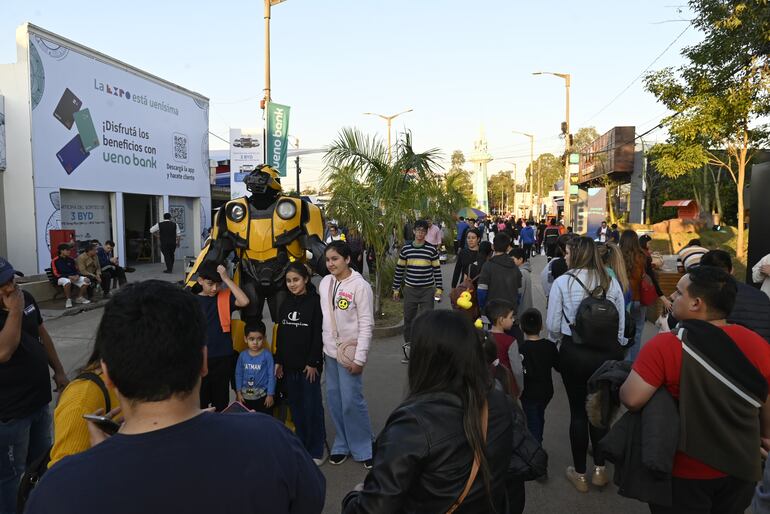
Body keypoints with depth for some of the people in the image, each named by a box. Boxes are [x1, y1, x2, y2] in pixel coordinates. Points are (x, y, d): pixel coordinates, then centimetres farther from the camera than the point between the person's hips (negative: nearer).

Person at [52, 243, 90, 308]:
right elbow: (56, 274, -9)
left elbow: (77, 269, 17)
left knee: (86, 280, -17)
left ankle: (79, 298, -2)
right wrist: (69, 276, -19)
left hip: (74, 277, 6)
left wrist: (77, 275, -8)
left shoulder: (70, 259, 13)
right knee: (67, 282, -40)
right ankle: (68, 300, -23)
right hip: (62, 278, -6)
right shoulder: (55, 261, -3)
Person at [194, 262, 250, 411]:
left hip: (223, 358, 0)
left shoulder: (226, 297, -1)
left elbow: (244, 301, -22)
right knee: (200, 400, 11)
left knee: (221, 401, 12)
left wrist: (227, 279, -20)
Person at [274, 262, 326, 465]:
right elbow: (280, 334, 13)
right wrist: (278, 361, 10)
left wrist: (313, 362, -14)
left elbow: (318, 335, -12)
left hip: (309, 364, -6)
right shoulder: (286, 303, 9)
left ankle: (315, 451, 10)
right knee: (295, 405, 12)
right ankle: (302, 446, 25)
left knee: (312, 406, -1)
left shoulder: (315, 301, -9)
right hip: (289, 365, 6)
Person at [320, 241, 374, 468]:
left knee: (351, 400, -4)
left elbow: (366, 324, -14)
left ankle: (363, 448, 15)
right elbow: (323, 317, 12)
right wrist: (322, 346, 11)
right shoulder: (325, 282, 4)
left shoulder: (360, 285, -14)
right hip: (330, 351, 6)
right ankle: (342, 445, 27)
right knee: (334, 399, 12)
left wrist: (359, 358, -16)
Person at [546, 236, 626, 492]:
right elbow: (621, 324, 5)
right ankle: (599, 469, 29)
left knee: (578, 411, 10)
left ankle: (579, 474, 24)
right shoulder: (611, 283, 0)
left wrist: (558, 340, 15)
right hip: (607, 351, 3)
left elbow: (552, 326, -6)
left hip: (574, 353, -3)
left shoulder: (562, 282, -11)